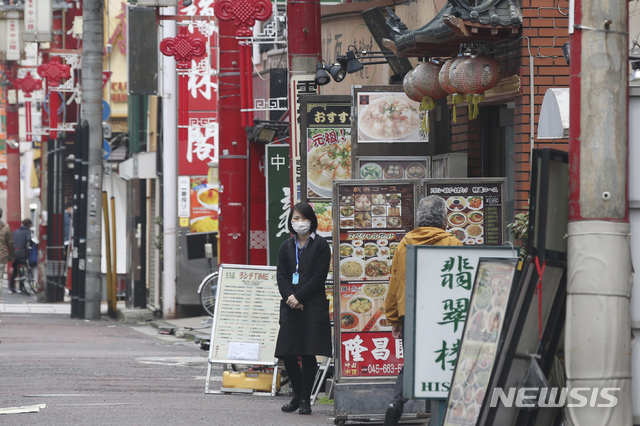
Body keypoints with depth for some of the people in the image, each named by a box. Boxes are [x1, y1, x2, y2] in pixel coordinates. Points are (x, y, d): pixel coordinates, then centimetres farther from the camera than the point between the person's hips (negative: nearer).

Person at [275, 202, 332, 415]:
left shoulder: (320, 246, 0)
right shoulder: (286, 247, 14)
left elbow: (319, 277, -7)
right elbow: (282, 276, 8)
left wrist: (298, 297, -12)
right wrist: (289, 297, -10)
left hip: (313, 307, -4)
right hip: (290, 309, 4)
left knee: (308, 354, -6)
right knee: (287, 354, 1)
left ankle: (305, 399, 2)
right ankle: (297, 395, 18)